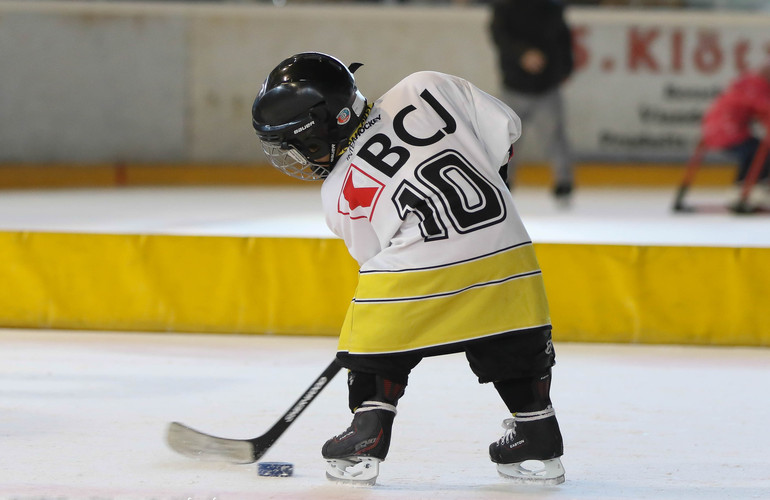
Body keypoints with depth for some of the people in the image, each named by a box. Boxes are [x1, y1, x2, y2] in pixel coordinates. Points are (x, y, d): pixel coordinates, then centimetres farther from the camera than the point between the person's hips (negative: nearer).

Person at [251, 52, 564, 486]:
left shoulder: (340, 194, 7)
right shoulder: (427, 88, 8)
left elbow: (377, 260, 15)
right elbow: (505, 129, 9)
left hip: (424, 269, -3)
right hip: (504, 245, 3)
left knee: (378, 340, 21)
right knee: (515, 349, 22)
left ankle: (367, 440, 16)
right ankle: (540, 447, 25)